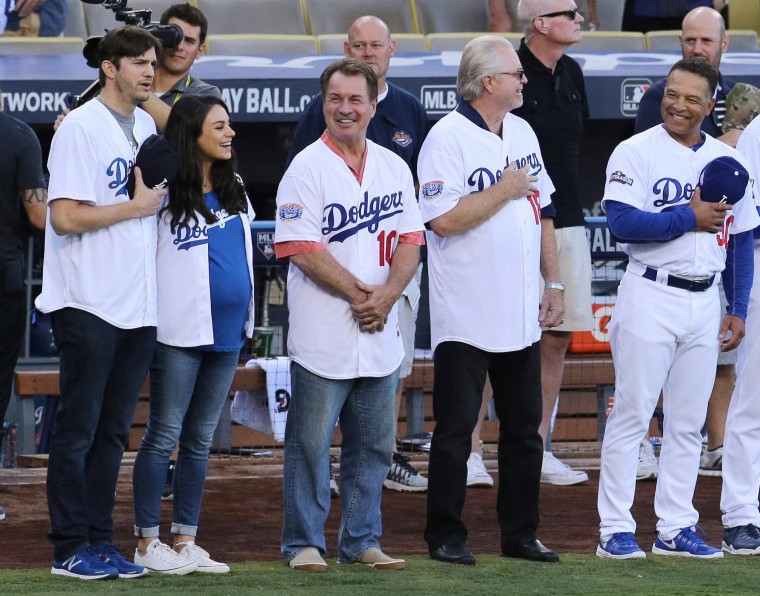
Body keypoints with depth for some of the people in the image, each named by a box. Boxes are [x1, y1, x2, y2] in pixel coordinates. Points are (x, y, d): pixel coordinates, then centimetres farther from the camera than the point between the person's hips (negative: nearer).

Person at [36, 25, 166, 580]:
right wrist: (138, 206, -12)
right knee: (78, 430, -2)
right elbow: (65, 217, -17)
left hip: (139, 305, 7)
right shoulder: (80, 128, -10)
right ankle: (71, 548, 2)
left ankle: (100, 542, 15)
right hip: (89, 304, -7)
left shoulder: (148, 126, 13)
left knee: (113, 430, 10)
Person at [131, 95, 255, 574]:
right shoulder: (166, 191, -8)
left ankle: (186, 541, 14)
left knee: (201, 438, 9)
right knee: (164, 436, -2)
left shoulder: (233, 189, 13)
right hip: (181, 332, -7)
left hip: (227, 331, 7)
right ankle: (147, 543, 3)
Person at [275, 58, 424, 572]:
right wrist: (357, 292, -15)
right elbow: (302, 248, -12)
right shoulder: (307, 168, -5)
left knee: (373, 448, 9)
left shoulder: (394, 168, 12)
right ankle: (304, 544, 5)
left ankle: (362, 542, 18)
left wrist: (386, 295, -9)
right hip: (323, 334, -5)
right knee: (311, 444, -2)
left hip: (380, 336, 5)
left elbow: (410, 241, 9)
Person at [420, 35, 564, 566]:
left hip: (521, 315, 7)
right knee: (455, 428, -1)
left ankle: (521, 533, 19)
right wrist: (505, 190, -15)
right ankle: (446, 536, 6)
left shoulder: (523, 133, 11)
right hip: (466, 317, -7)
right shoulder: (448, 138, -13)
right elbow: (444, 220, -22)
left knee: (524, 427, 11)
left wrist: (554, 283, 13)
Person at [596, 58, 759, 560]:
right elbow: (623, 223, -18)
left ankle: (676, 528, 13)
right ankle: (615, 530, -2)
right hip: (650, 298, -5)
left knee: (689, 423, 8)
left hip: (704, 303, 5)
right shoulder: (637, 152, -6)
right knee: (632, 415, -4)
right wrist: (690, 217, -17)